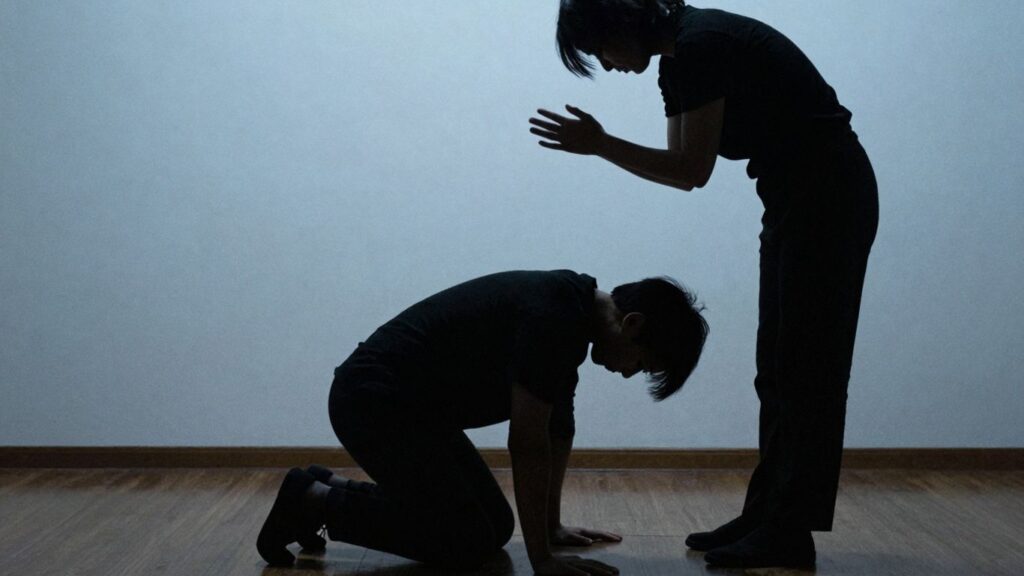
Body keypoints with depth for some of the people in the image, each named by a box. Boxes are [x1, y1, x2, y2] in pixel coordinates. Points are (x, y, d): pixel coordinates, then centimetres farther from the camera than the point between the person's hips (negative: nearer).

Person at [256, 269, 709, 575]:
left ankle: (329, 488, 18)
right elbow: (528, 441, -24)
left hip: (409, 401, 10)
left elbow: (559, 427, 16)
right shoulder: (554, 317, -25)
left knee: (495, 527, 10)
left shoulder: (573, 309, 6)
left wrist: (551, 525, 19)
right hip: (375, 400, -10)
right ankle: (315, 500, -2)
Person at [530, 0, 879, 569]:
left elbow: (693, 170, -18)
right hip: (796, 196, 10)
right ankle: (767, 516, 19)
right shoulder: (676, 62, 11)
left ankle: (791, 535, 2)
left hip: (829, 192, -10)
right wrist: (599, 144, 4)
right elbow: (681, 166, 14)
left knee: (807, 368, -5)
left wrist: (601, 146, -14)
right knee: (780, 368, 12)